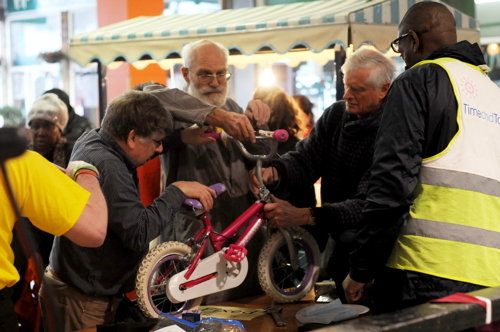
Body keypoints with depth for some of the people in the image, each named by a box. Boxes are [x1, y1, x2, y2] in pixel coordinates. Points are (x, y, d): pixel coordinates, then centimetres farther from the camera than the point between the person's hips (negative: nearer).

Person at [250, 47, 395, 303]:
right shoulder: (334, 115, 6)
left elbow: (367, 205, -28)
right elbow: (305, 159, -2)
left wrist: (302, 216, -40)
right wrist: (273, 172, -27)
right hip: (332, 229, 7)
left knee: (349, 239, -35)